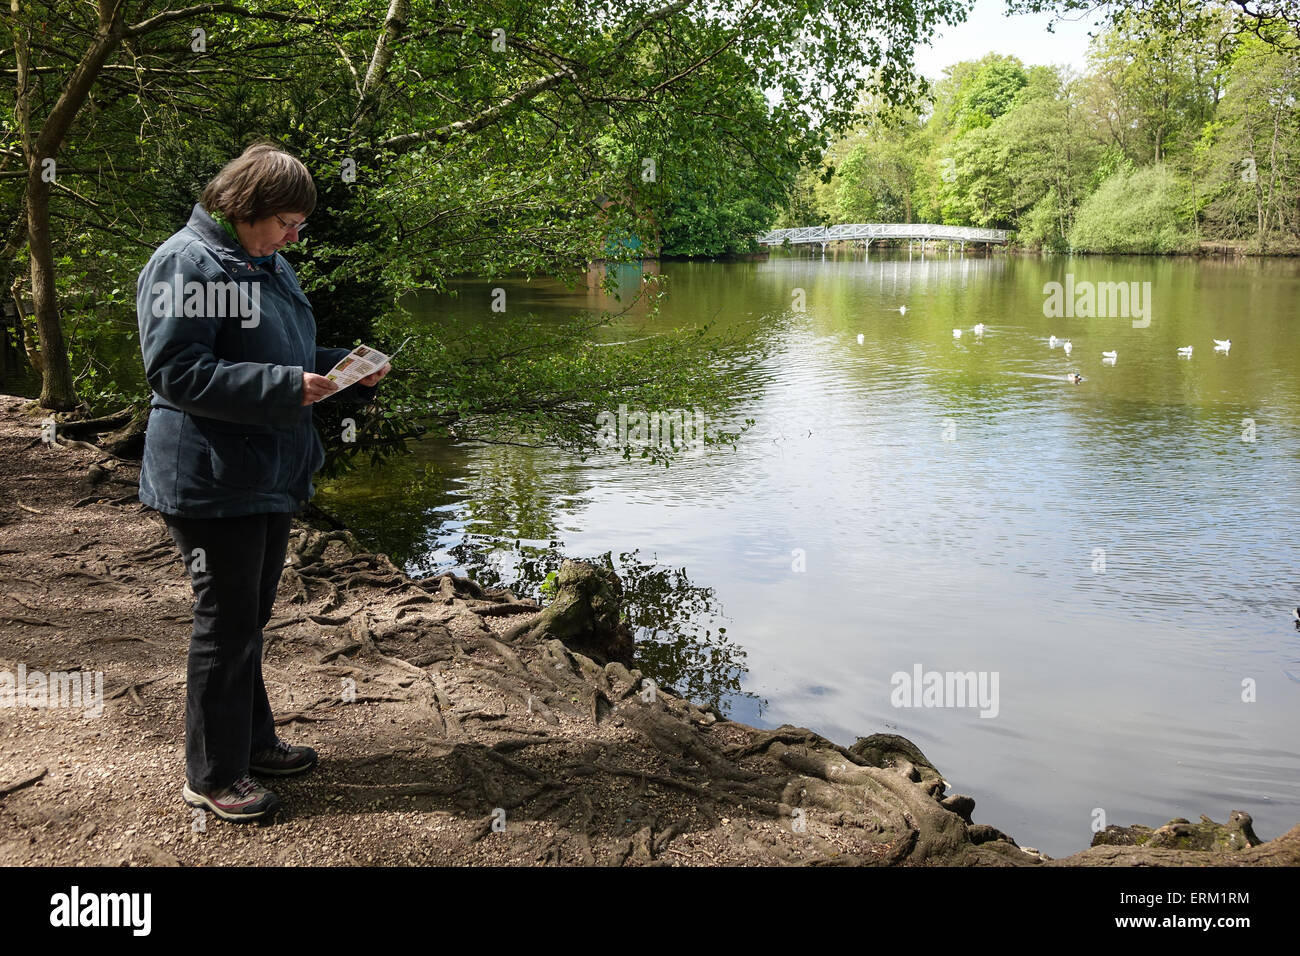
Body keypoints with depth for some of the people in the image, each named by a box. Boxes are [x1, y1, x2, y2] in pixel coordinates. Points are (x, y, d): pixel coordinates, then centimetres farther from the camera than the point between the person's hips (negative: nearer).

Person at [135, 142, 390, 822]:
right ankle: (212, 774, 14)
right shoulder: (186, 264, -15)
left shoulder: (268, 265, 14)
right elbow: (175, 372, -22)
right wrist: (285, 385, -27)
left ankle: (252, 741, 34)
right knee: (227, 621, -1)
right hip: (210, 480, -9)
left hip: (271, 477, 9)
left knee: (251, 615, 19)